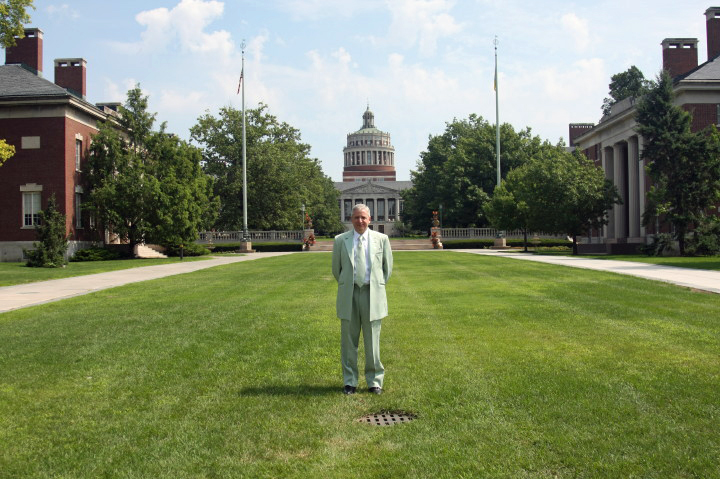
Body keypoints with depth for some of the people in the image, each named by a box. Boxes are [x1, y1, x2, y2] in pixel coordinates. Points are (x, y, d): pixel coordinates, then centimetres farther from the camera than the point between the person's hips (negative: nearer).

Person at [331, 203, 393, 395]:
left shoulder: (381, 239, 5)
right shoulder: (340, 240, 5)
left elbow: (387, 267, 14)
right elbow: (336, 268, 15)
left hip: (372, 294, 0)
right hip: (349, 295, 1)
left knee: (372, 341, 4)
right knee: (349, 341, 5)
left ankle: (374, 381, 15)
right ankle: (350, 382, 15)